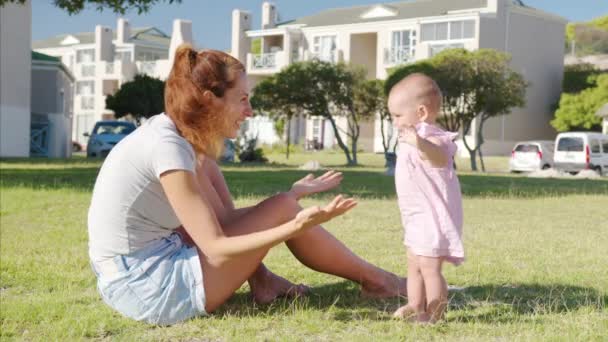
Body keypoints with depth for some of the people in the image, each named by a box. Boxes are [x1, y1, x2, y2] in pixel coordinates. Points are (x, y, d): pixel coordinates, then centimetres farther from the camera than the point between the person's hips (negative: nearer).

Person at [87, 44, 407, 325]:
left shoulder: (167, 130, 5)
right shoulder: (167, 147, -21)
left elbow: (219, 222, 13)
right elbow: (216, 249, -19)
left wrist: (292, 193, 13)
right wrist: (296, 226, -25)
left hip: (132, 277, 9)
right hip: (147, 290, -9)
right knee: (283, 209, -5)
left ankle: (260, 279, 10)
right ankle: (374, 279, 15)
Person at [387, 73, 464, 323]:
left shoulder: (430, 138, -22)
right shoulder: (417, 138, 13)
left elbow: (439, 157, -48)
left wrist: (421, 144, -68)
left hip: (432, 217, -11)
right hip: (419, 218, 11)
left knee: (429, 266, -10)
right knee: (414, 265, 17)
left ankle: (435, 315, -4)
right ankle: (415, 308, 27)